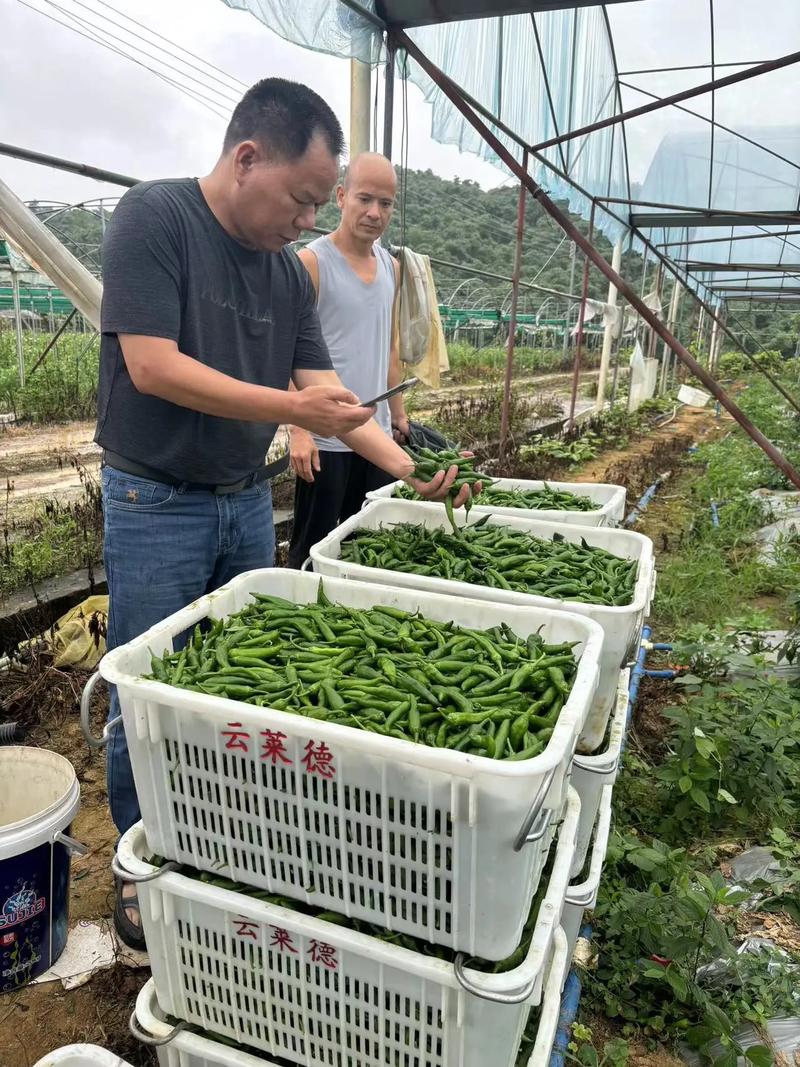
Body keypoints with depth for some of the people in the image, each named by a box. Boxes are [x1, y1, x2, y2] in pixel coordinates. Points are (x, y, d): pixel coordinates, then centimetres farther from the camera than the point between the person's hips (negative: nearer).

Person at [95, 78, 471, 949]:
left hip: (248, 502, 6)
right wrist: (292, 409, -22)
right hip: (156, 503, -5)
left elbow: (325, 388, 4)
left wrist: (405, 469, -8)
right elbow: (152, 366, -19)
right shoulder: (154, 215, -10)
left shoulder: (288, 271, 7)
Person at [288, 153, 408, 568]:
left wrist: (399, 416, 17)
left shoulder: (391, 266, 13)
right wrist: (299, 429, -19)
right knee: (312, 550, 3)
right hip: (323, 437, -6)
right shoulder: (311, 262, -7)